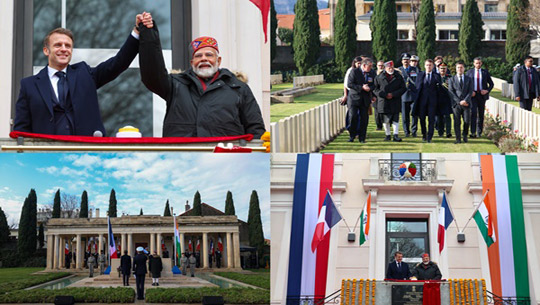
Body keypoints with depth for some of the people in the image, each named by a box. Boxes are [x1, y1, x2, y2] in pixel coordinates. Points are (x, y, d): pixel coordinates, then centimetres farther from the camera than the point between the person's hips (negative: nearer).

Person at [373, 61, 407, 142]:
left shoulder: (399, 77, 4)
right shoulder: (379, 77, 2)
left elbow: (403, 88, 2)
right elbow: (375, 89, 1)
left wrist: (393, 94, -10)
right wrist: (384, 95, -12)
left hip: (395, 102, 0)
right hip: (384, 102, 0)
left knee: (395, 119, -5)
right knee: (385, 120, 6)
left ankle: (395, 135, -6)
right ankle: (387, 135, 18)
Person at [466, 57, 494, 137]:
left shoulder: (485, 72, 8)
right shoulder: (469, 72, 8)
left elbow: (491, 84, 11)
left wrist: (487, 90, -8)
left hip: (482, 95, 1)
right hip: (473, 95, -1)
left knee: (481, 115, 6)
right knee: (473, 113, -15)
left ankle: (479, 133, 14)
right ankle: (473, 132, -19)